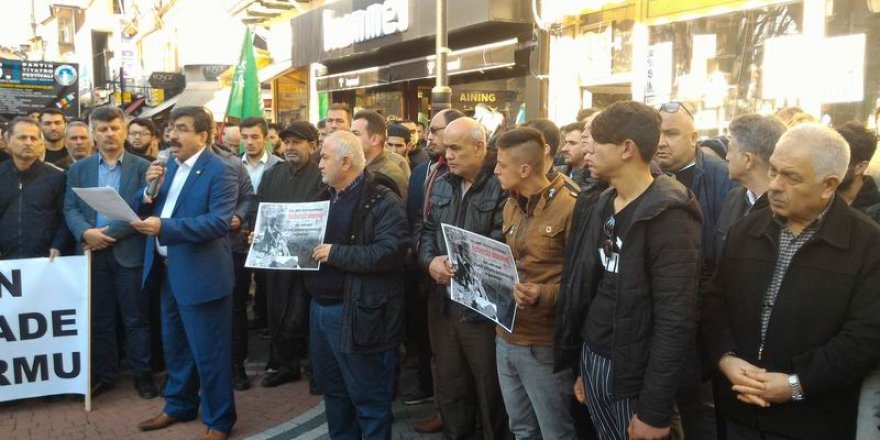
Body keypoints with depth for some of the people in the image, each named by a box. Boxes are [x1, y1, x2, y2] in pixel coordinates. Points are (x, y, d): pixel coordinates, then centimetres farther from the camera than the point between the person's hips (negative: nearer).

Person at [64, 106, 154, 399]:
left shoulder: (142, 167, 1)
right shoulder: (78, 169, 10)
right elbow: (70, 209, 4)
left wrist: (109, 234, -14)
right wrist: (86, 232, -16)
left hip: (129, 252, -2)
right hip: (92, 253, 3)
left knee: (136, 318, 4)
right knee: (99, 319, 11)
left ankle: (142, 374, 15)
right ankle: (104, 374, 23)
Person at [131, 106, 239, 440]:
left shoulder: (219, 171, -15)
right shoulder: (169, 166, 10)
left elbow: (219, 221, -25)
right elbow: (149, 211, 11)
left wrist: (164, 227, -31)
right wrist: (150, 189, -9)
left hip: (200, 273, -8)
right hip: (167, 269, 8)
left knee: (209, 351, 3)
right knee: (175, 346, 22)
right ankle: (179, 405, 40)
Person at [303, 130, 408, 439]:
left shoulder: (382, 202, -13)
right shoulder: (325, 198, 14)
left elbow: (391, 251, -25)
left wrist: (337, 253, -24)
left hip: (356, 312, -8)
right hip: (320, 307, 9)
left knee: (367, 395, 5)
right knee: (331, 388, 21)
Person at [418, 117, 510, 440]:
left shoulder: (501, 186, -14)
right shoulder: (441, 186, 10)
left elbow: (503, 246, -20)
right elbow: (427, 230, 13)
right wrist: (430, 260, -6)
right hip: (443, 301, 7)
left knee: (489, 387, 10)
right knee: (448, 381, 21)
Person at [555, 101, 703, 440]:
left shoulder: (667, 216, -18)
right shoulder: (601, 206, 6)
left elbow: (676, 321, -20)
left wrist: (654, 411, -19)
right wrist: (583, 367, 12)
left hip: (631, 375, -6)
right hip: (591, 360, 7)